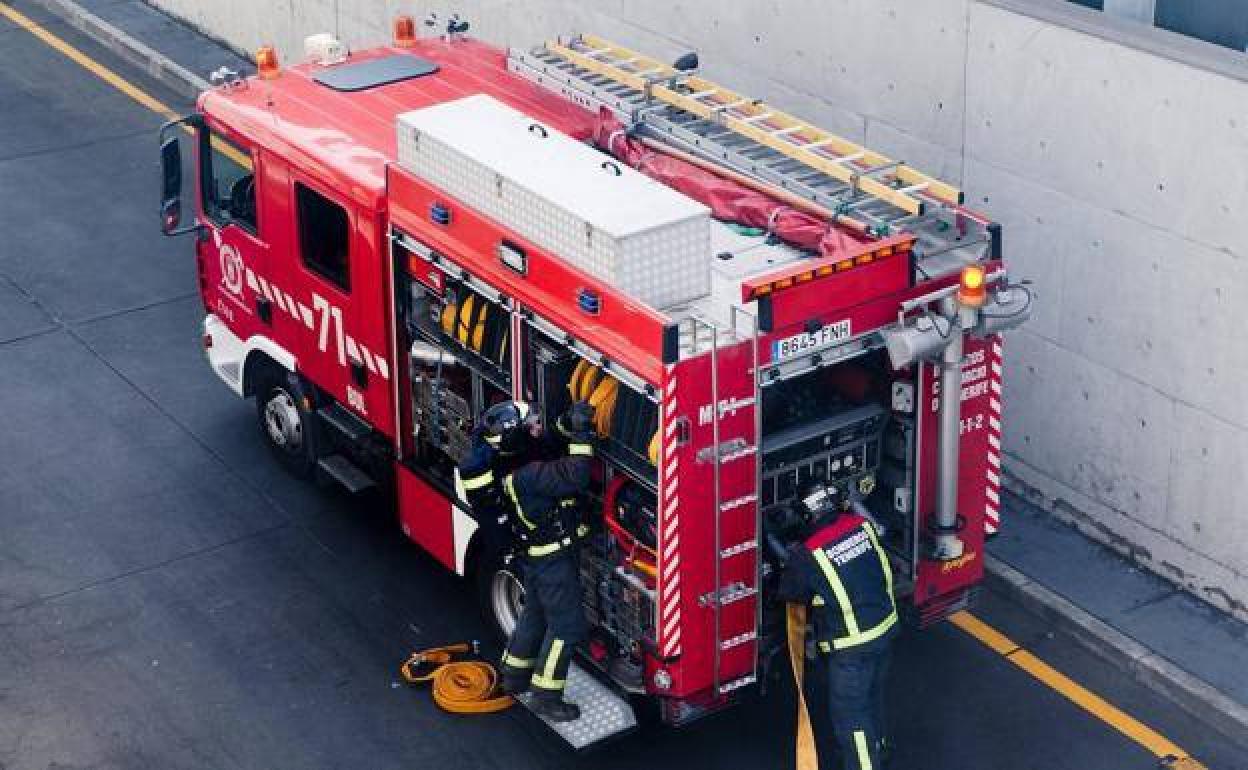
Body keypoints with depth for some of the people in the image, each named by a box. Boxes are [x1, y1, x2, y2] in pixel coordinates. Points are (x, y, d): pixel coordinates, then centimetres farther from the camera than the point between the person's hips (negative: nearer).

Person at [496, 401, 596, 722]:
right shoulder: (528, 474, -30)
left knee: (536, 614, 25)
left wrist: (569, 424, -7)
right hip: (554, 559, -10)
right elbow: (574, 478, -39)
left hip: (536, 554, 10)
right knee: (567, 625, 0)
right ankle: (545, 697, 6)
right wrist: (581, 435, -35)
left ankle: (515, 675, 40)